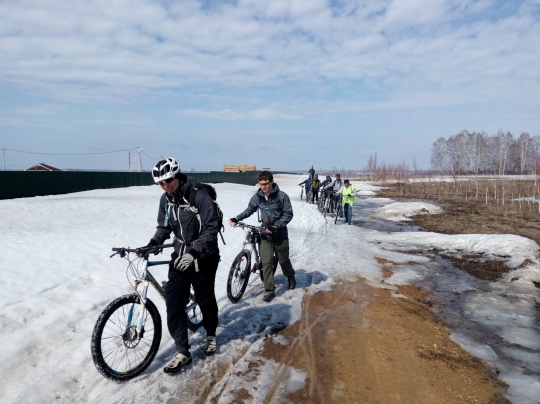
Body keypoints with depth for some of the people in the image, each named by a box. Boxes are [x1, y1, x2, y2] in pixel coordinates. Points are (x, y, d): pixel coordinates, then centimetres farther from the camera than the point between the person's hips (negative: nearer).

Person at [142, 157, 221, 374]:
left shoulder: (200, 195, -20)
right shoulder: (165, 199, 0)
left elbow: (210, 230, -23)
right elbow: (164, 227, 11)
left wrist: (193, 253, -33)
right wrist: (152, 244, -7)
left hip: (203, 259, -5)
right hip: (179, 257, 5)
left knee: (206, 300, 13)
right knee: (173, 304, -2)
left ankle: (211, 334, 41)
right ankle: (183, 352, 11)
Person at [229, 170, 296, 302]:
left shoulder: (282, 196, -16)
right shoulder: (257, 196, -4)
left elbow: (288, 214, -15)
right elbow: (249, 210, 9)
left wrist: (275, 226, -24)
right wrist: (236, 219, -6)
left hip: (280, 235, -2)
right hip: (265, 234, 3)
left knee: (283, 260, 15)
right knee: (266, 262, -5)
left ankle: (290, 277, 45)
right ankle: (269, 290, 5)